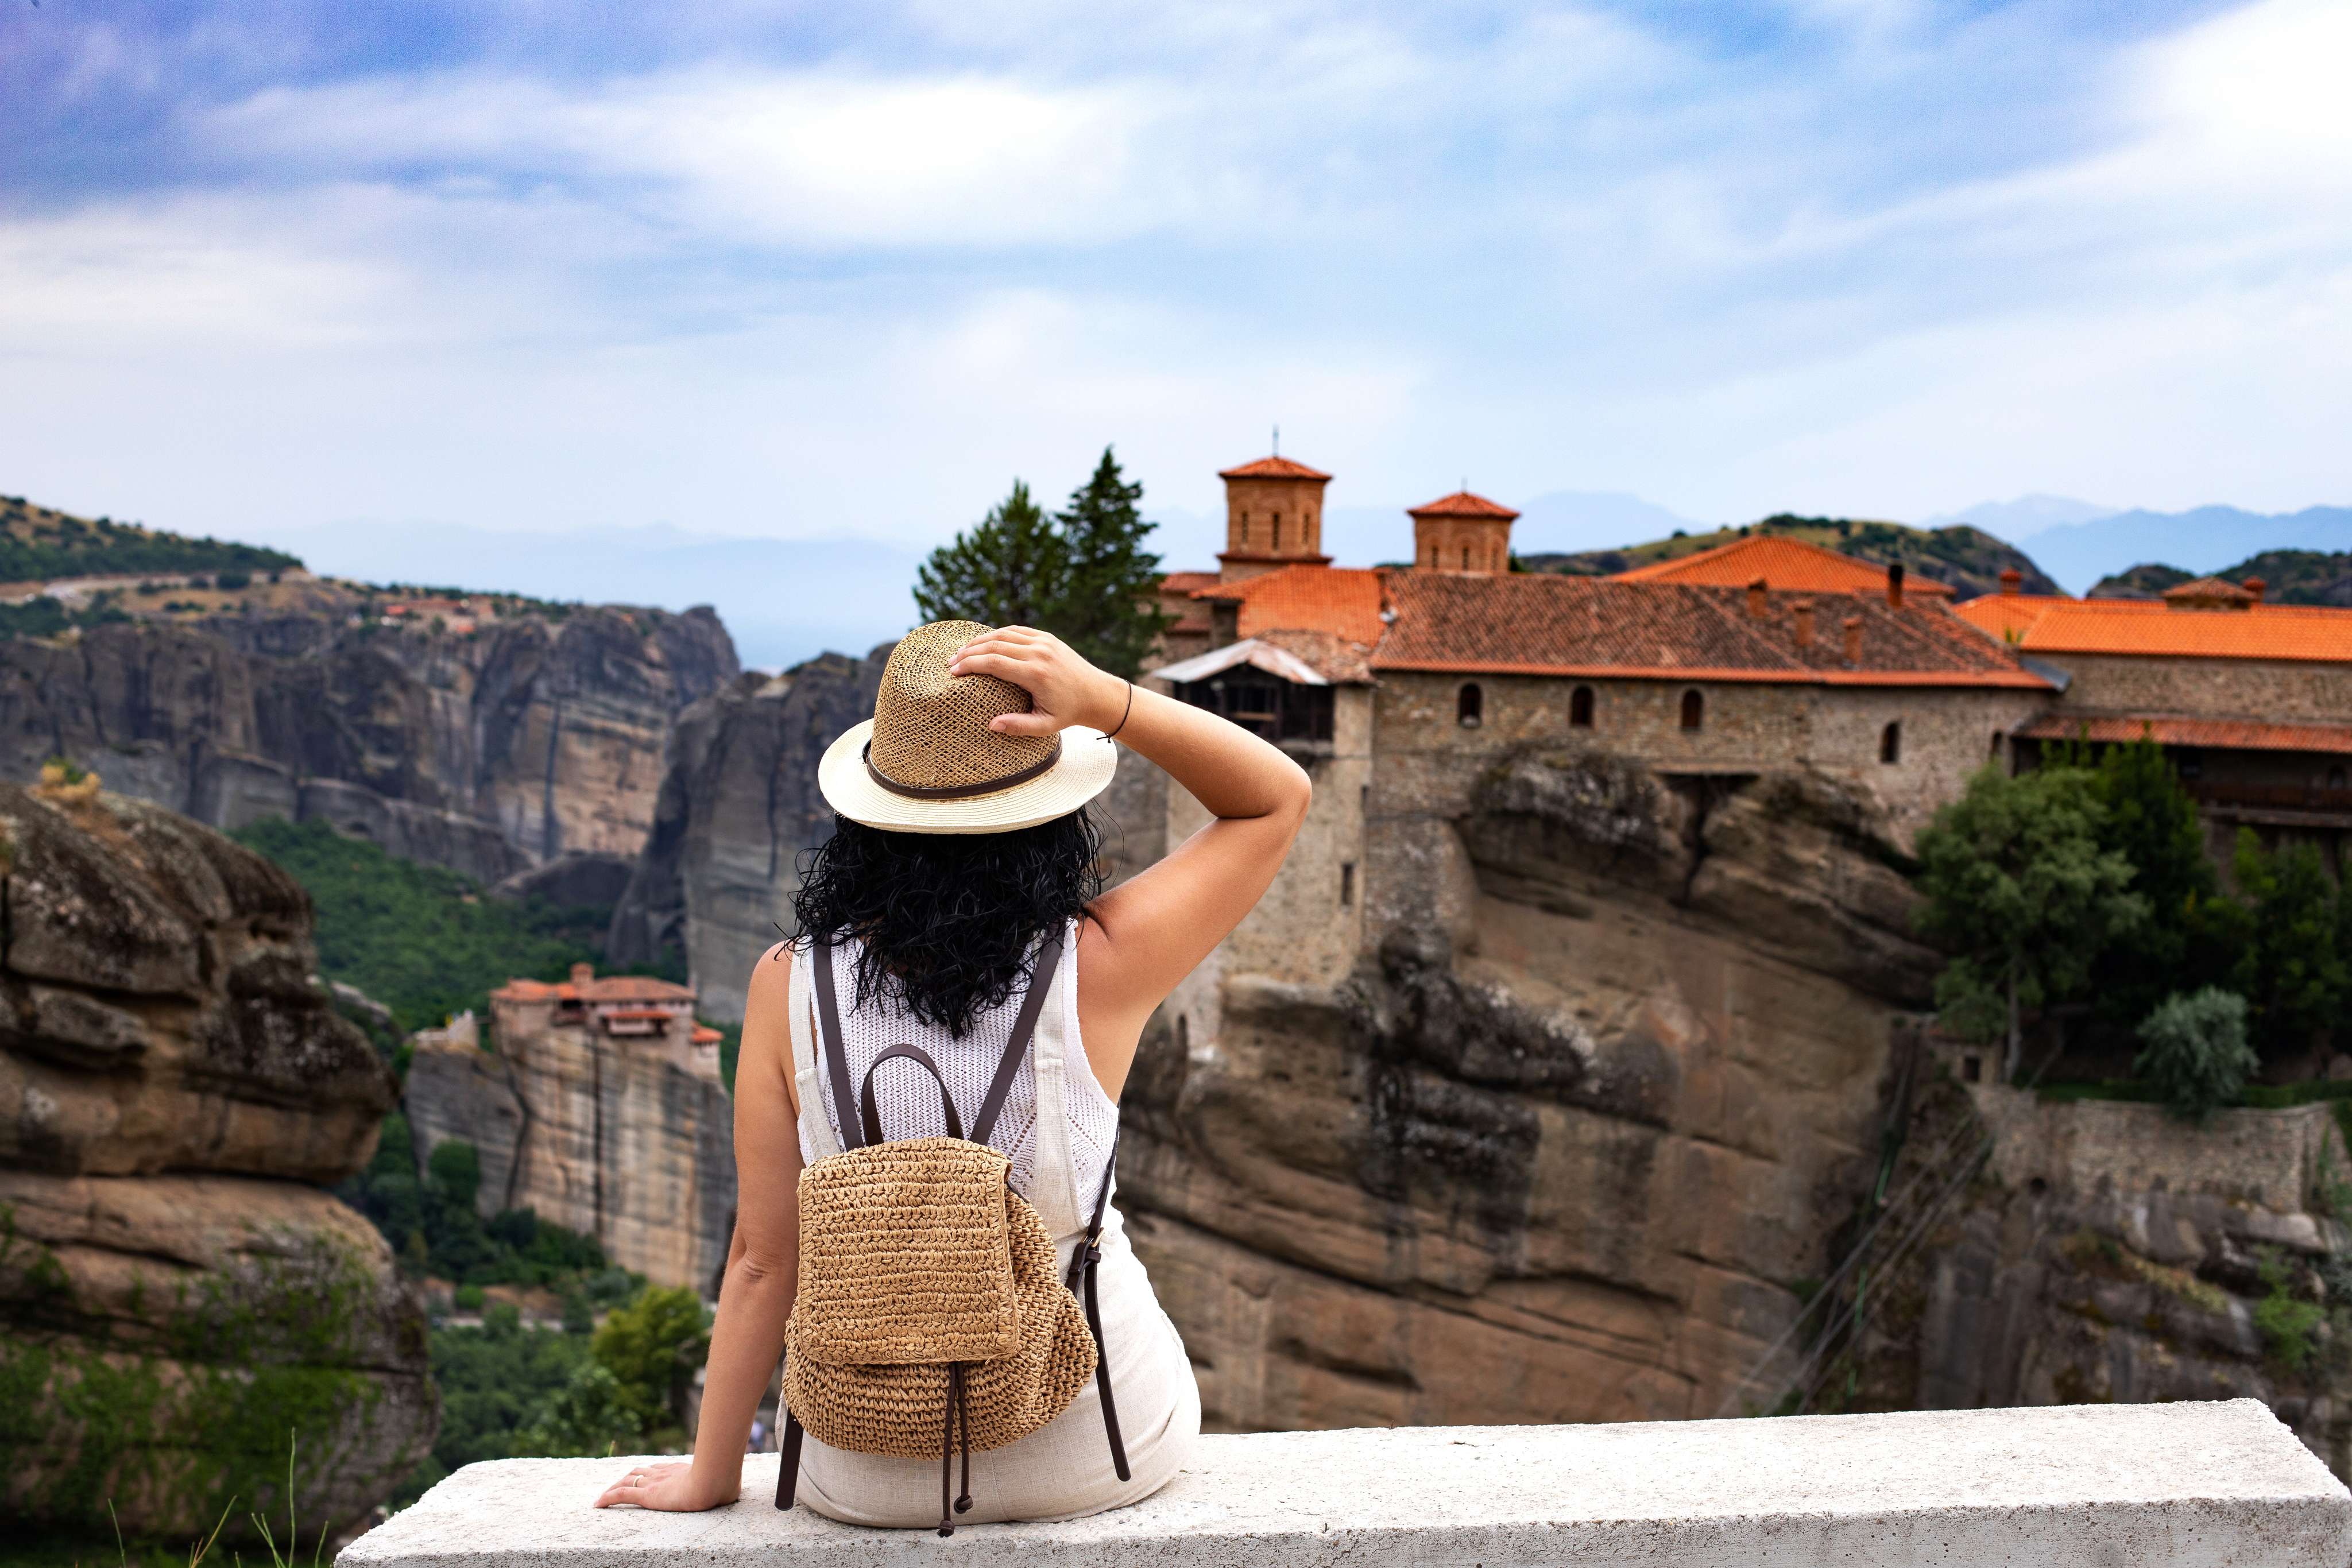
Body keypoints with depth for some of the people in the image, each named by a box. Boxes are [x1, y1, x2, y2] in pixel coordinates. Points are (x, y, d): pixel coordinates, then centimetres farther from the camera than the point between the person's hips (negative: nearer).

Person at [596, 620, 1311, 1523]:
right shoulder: (1097, 971, -21)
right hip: (1097, 1455, -1)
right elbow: (1279, 799, -8)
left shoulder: (791, 988, -18)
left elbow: (763, 1261, -11)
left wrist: (710, 1476, 3)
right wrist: (1107, 702, -22)